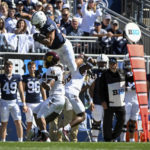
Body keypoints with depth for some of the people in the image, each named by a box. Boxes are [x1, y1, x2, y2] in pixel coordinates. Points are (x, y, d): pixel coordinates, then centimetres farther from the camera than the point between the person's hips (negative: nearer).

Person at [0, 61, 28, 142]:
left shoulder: (17, 77, 3)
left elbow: (21, 91, 7)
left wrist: (24, 104, 3)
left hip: (14, 102, 1)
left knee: (18, 122, -7)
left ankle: (20, 141, 0)